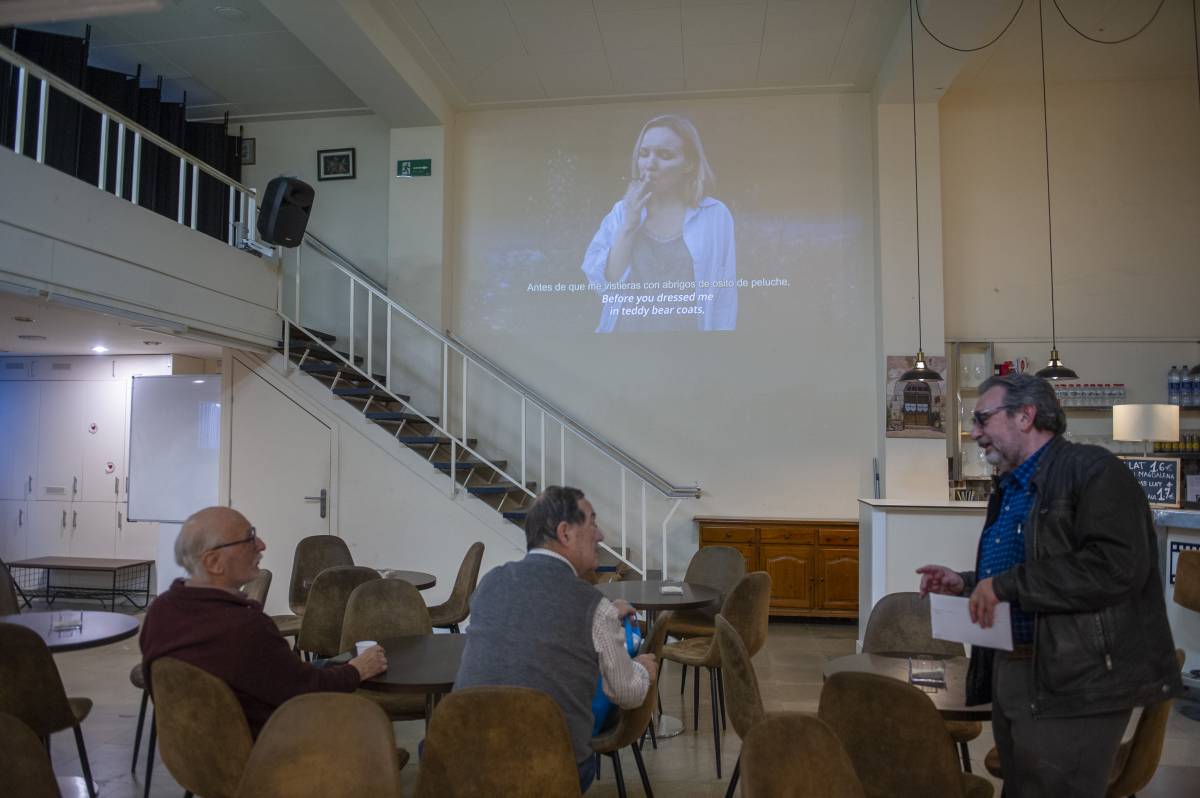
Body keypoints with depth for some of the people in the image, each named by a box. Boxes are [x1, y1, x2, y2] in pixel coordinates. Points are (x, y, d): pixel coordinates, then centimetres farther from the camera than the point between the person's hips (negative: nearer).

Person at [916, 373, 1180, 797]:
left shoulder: (1092, 470, -12)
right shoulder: (1008, 490, 17)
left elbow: (1117, 565, -26)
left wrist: (1005, 584, -23)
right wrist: (966, 583, 10)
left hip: (1075, 684, -9)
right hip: (1008, 675, 9)